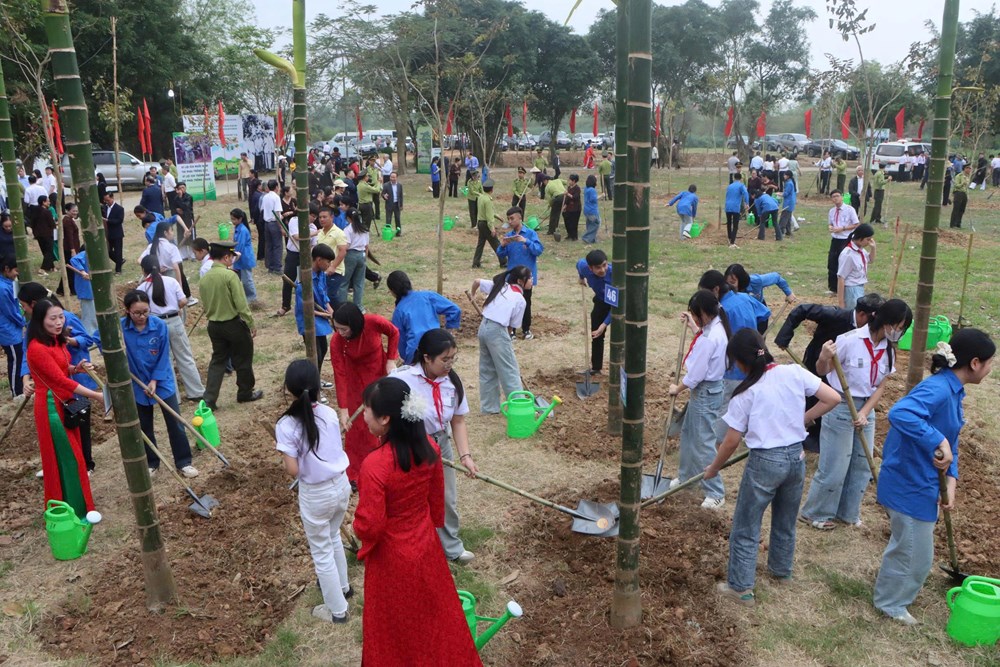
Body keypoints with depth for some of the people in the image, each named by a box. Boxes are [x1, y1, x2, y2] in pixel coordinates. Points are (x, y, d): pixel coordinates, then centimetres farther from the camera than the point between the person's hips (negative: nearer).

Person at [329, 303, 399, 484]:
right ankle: (356, 472, 15)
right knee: (357, 420, 1)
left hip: (380, 369, 1)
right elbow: (339, 376, -28)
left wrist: (391, 360, -14)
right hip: (356, 375, -1)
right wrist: (343, 409, -30)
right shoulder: (336, 342, -30)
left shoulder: (374, 322, -32)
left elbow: (394, 333, -10)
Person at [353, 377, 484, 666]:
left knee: (398, 623, 20)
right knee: (433, 608, 29)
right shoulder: (429, 447, -15)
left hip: (392, 556, -6)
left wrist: (363, 535, -3)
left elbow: (369, 524, -26)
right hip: (426, 543, 6)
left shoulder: (375, 465, -34)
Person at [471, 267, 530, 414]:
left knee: (487, 370, 16)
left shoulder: (500, 285, 10)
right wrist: (508, 338, 12)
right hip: (497, 331, -7)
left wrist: (472, 297, 30)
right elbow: (512, 325, -2)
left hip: (483, 328, 7)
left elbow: (476, 281, 12)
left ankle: (489, 406, 23)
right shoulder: (520, 300, -4)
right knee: (510, 371, -1)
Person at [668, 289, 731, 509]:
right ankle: (685, 476, 39)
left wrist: (676, 389, -7)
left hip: (706, 394, -10)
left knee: (703, 444, -2)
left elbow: (695, 375, -23)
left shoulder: (709, 339, -28)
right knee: (688, 433, 23)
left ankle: (715, 493, 8)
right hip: (708, 389, 10)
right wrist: (692, 326, 19)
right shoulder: (716, 327, 1)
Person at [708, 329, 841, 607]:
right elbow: (833, 398, -3)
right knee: (786, 521, 25)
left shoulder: (746, 393, -14)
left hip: (765, 462, -5)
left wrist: (713, 469, 7)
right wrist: (802, 420, 7)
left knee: (746, 528, 9)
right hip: (796, 458, 5)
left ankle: (741, 588, 15)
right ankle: (781, 570, 45)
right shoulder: (794, 373, -6)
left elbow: (732, 441, -8)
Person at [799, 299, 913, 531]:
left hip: (866, 409, 6)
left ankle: (847, 512, 30)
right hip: (840, 407, -6)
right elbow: (822, 371, -13)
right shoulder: (850, 340, -20)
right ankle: (814, 513, 19)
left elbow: (881, 386, 1)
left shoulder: (888, 349, -1)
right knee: (834, 466, 0)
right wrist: (824, 358, -36)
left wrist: (864, 413, -11)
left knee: (862, 465, 13)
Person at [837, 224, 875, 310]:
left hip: (860, 289, 9)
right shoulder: (848, 254, -22)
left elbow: (870, 260, 26)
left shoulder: (861, 250, 2)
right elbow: (841, 278, -20)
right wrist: (840, 302, -20)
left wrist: (873, 248, 4)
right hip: (851, 290, -9)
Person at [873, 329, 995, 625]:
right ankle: (890, 603, 32)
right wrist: (940, 443, -42)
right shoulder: (938, 389, -27)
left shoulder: (953, 390, 4)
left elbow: (951, 442, 10)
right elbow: (900, 413, -47)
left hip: (921, 482, 10)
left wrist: (951, 481, -1)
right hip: (910, 485, -10)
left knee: (906, 546, 30)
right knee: (916, 555, 9)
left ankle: (891, 593, 52)